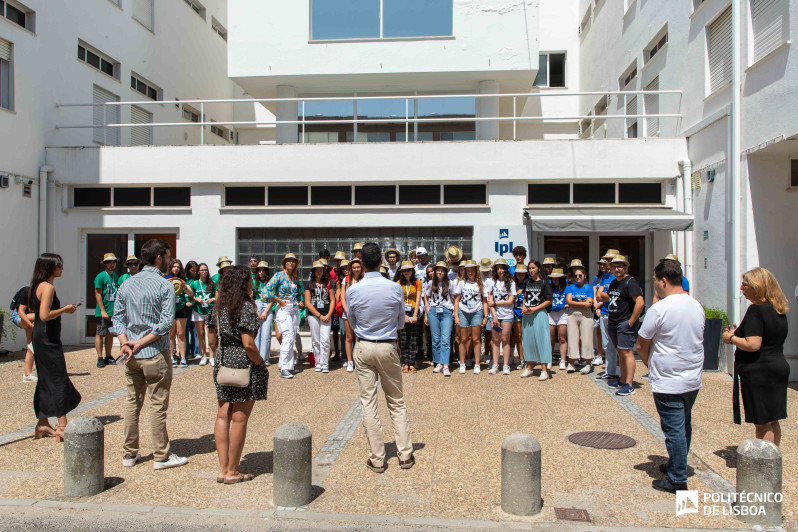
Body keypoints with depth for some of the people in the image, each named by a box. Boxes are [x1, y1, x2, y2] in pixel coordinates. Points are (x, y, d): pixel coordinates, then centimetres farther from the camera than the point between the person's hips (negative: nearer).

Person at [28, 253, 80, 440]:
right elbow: (44, 315, -25)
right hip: (47, 339, -10)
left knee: (45, 381, 14)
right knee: (59, 381, -7)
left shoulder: (38, 286, 15)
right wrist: (65, 309, -13)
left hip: (40, 338, 10)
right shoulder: (48, 287, -15)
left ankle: (42, 424, 21)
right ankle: (62, 426, -5)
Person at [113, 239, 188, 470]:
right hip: (155, 354, -6)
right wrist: (139, 344, -11)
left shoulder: (127, 284, 8)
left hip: (131, 355, 6)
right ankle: (161, 456, 11)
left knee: (132, 403, 15)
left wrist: (126, 343, -4)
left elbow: (118, 317, 5)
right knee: (158, 406, 2)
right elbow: (165, 324, -18)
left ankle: (130, 453, 24)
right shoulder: (165, 286, -11)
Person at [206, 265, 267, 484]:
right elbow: (248, 344, -18)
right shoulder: (246, 307, -14)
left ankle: (223, 469, 19)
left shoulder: (218, 306, 8)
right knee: (239, 418, 2)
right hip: (243, 365, -7)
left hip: (222, 365, 7)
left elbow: (212, 338, 12)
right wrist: (260, 364, -6)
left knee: (223, 415, 12)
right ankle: (232, 472, 12)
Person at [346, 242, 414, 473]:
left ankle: (377, 459, 12)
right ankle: (405, 454, 16)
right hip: (388, 348, 0)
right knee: (397, 402, 12)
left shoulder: (353, 291, -9)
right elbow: (401, 321, 3)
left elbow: (352, 322, 6)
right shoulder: (394, 288, -10)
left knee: (368, 402, 6)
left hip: (363, 348, 0)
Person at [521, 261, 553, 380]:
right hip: (527, 315, 5)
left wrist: (534, 309, -13)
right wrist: (524, 307, 2)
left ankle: (544, 370, -3)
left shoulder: (544, 282, -3)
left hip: (539, 314, -5)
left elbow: (549, 300, -6)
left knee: (541, 339, -6)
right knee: (527, 339, 8)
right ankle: (529, 368, 19)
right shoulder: (527, 282, 13)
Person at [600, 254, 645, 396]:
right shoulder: (614, 282, 16)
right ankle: (622, 381, 24)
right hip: (614, 323, 9)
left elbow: (640, 303, -22)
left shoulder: (630, 282, -13)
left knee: (627, 352, -11)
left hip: (626, 323, -9)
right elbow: (609, 298, 32)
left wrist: (631, 322, -20)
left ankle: (629, 386, -11)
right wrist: (603, 295, 8)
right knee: (620, 352, 15)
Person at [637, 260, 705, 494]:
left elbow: (641, 345, -10)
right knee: (684, 426, 20)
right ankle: (678, 465, 35)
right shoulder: (697, 306, 4)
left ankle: (677, 479, 9)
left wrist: (649, 364, 9)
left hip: (668, 383, -7)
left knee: (674, 430, 1)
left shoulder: (659, 309, -18)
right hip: (693, 380, 7)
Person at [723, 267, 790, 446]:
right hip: (779, 368, 9)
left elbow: (753, 345, -25)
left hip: (758, 372, -9)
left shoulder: (756, 309, -18)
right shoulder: (779, 310, 11)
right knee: (772, 421, 17)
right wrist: (739, 333, 17)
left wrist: (731, 338, -9)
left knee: (762, 424, -2)